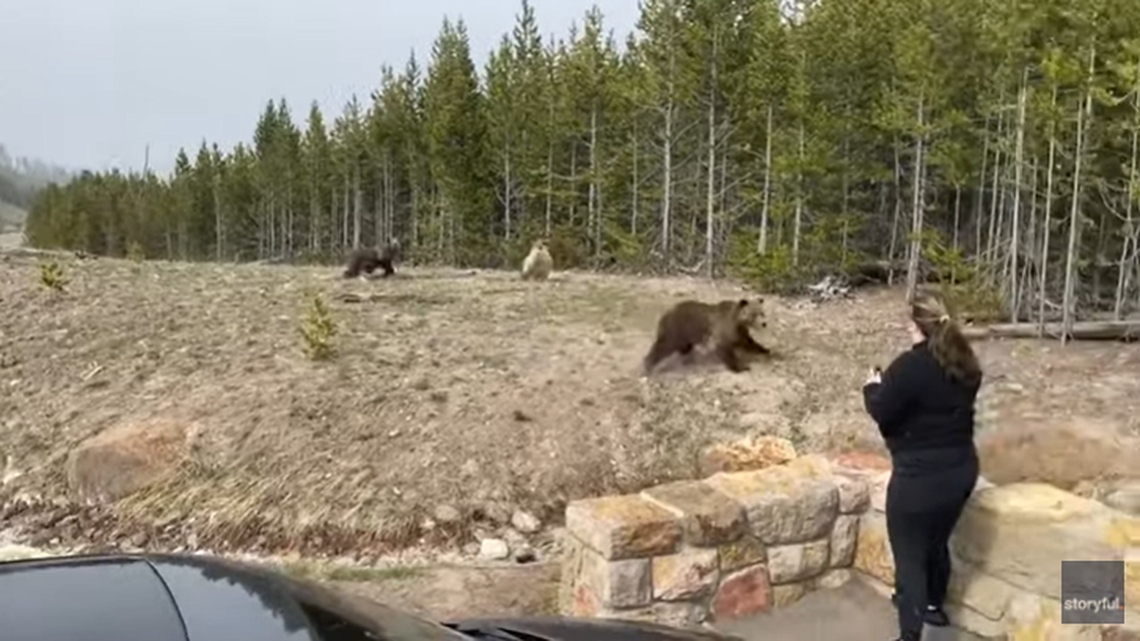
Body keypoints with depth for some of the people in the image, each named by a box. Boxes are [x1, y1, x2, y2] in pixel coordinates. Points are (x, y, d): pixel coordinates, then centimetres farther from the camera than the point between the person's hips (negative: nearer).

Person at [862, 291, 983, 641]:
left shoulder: (910, 365, -21)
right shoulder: (965, 364, 4)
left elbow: (881, 411, -16)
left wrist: (873, 386, 3)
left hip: (920, 476, -8)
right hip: (961, 468, 8)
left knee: (910, 554, 3)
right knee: (937, 542, 26)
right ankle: (934, 605, 45)